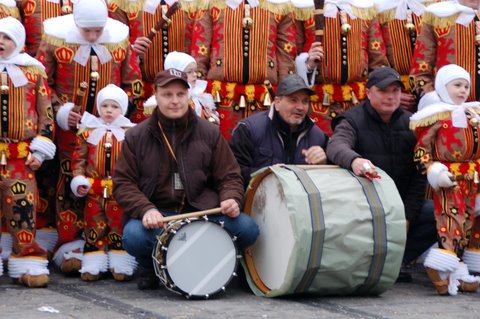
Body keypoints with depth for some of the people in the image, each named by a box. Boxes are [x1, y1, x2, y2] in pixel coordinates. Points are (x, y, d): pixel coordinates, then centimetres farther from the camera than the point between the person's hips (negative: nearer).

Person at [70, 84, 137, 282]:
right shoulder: (88, 131, 5)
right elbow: (79, 158, 5)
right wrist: (79, 179, -6)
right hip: (93, 192, 1)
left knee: (119, 228, 4)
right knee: (94, 228, 7)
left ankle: (121, 265, 10)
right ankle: (93, 265, 12)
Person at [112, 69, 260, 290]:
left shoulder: (209, 133, 8)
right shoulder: (136, 137, 4)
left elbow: (229, 176, 9)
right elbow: (123, 183, 0)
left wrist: (231, 199, -15)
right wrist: (146, 209, -19)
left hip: (201, 210, 2)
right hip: (156, 215, -1)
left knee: (247, 228, -22)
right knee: (134, 236, -35)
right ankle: (151, 267, 3)